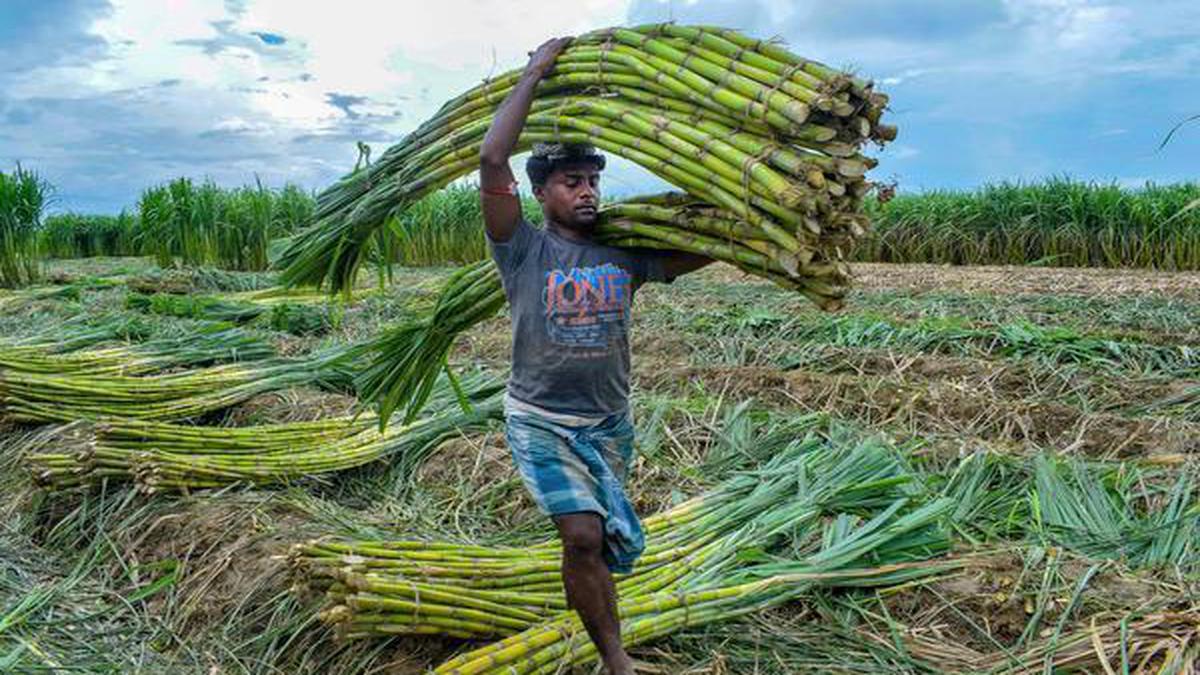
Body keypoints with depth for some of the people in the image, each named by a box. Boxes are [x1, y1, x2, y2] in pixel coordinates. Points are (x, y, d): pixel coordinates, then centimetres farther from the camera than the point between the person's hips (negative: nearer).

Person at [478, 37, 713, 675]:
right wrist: (534, 73, -15)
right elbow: (491, 161, -20)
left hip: (609, 422, 4)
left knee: (603, 540, 15)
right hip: (541, 419, -4)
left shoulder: (624, 254, 1)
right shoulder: (526, 250, -9)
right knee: (583, 536, -16)